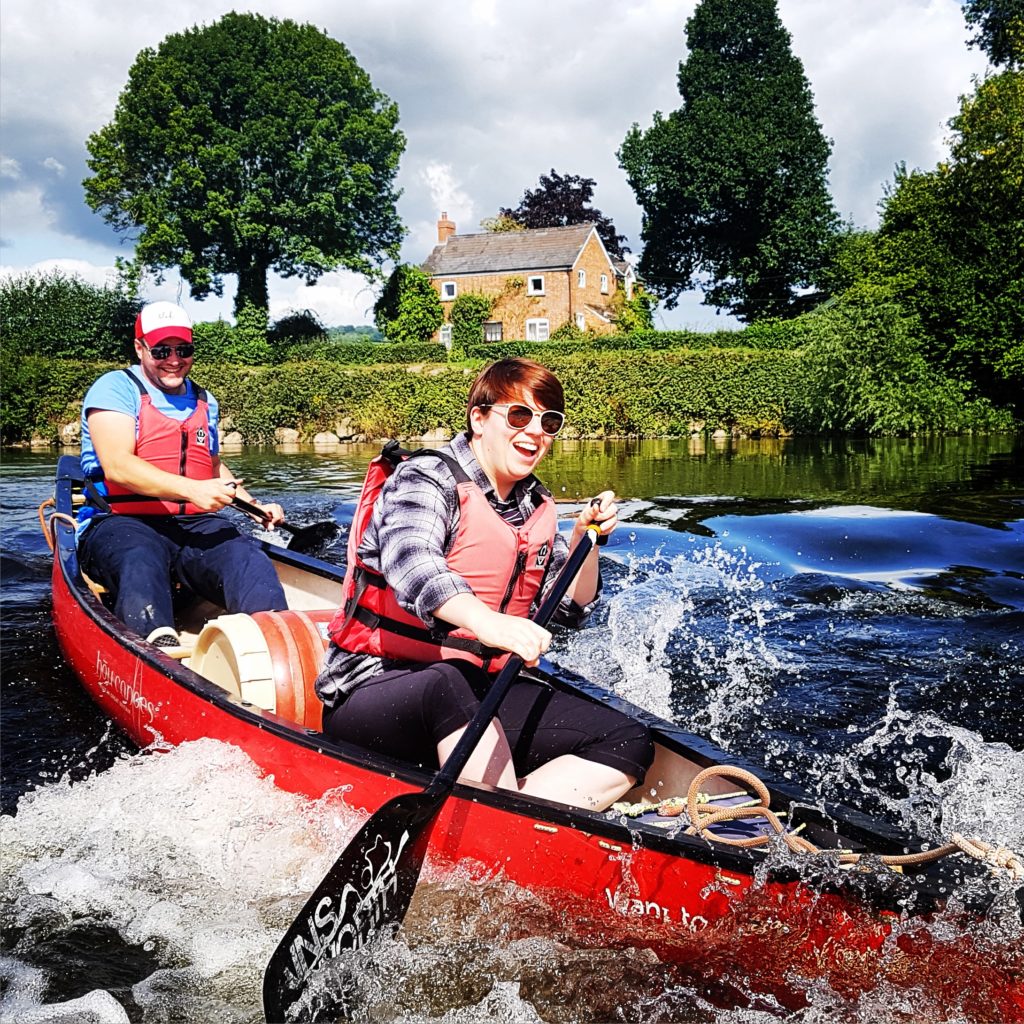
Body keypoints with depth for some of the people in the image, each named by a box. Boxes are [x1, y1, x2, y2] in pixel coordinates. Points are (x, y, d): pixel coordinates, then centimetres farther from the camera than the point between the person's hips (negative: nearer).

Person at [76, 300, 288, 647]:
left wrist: (255, 506, 20)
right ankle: (162, 651, -64)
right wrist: (192, 490, -27)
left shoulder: (205, 402, 21)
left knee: (246, 554, -28)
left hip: (194, 526, 5)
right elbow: (117, 467, -15)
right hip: (120, 525, -4)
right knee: (142, 560, -40)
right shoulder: (115, 388, 1)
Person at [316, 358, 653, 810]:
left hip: (480, 695, 7)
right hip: (375, 689, -7)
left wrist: (585, 539, -1)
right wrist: (487, 622, -50)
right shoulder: (426, 479, -9)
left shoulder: (538, 508, 13)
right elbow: (408, 560, -31)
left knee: (628, 744, -8)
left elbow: (570, 609, 18)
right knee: (447, 684, -41)